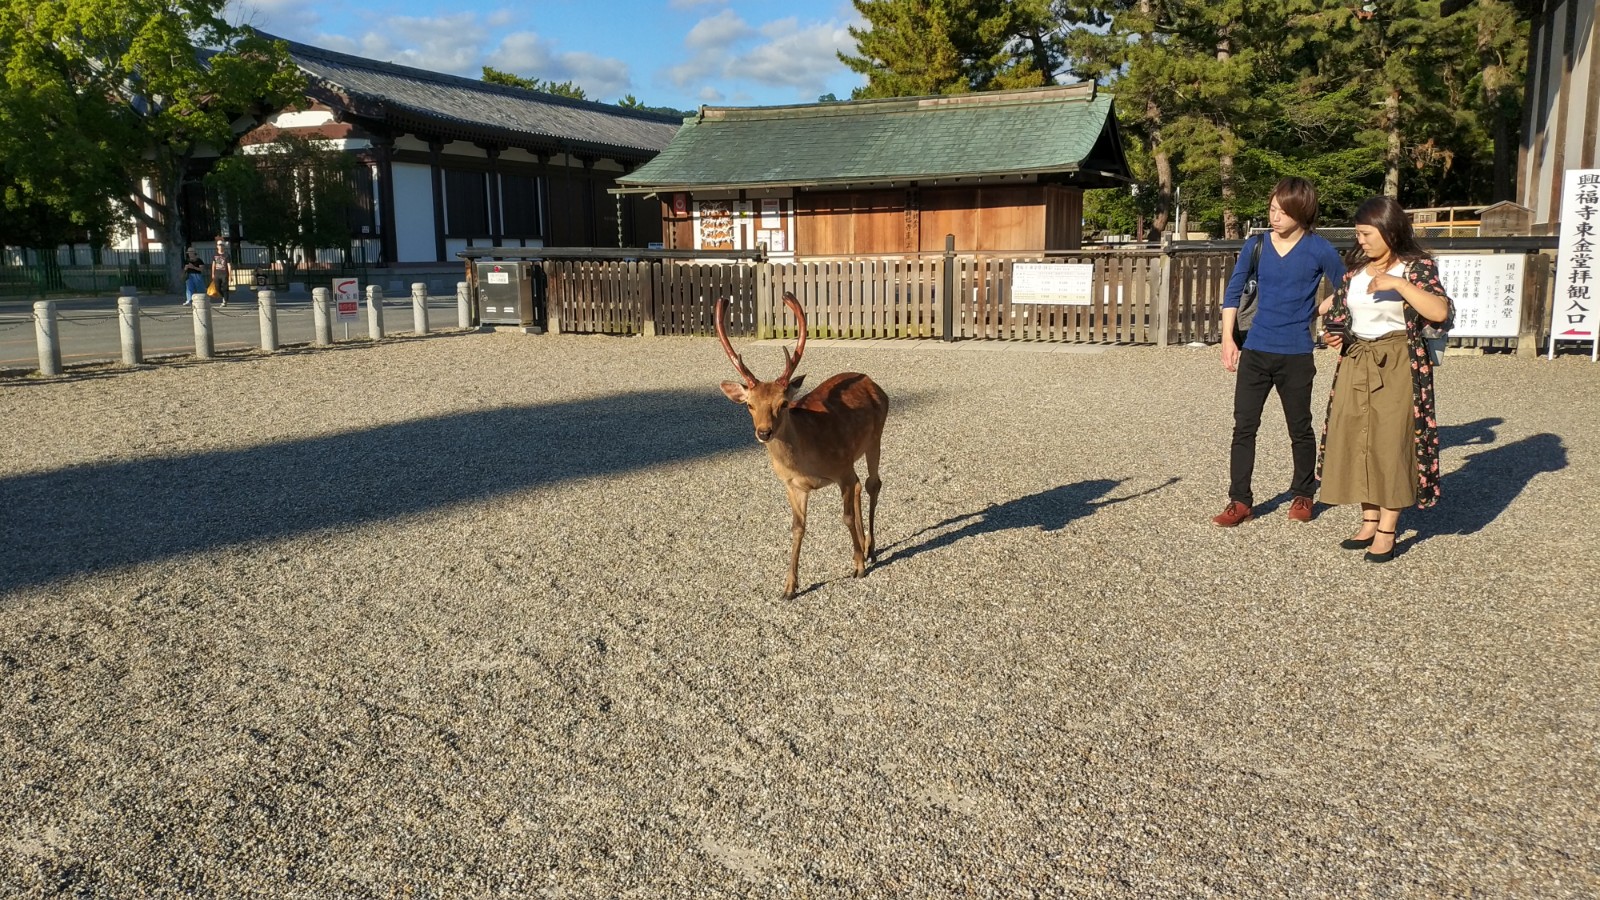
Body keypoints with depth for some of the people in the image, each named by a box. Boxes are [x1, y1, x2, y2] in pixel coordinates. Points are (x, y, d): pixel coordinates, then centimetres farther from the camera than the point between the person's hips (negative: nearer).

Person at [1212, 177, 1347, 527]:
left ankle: (1303, 495, 27)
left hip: (1296, 355, -2)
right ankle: (1240, 501, 5)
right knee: (1243, 427, -1)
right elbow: (1233, 292, 8)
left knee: (1300, 429, 10)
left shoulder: (1319, 250, -6)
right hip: (1254, 351, 2)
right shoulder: (1256, 245, 2)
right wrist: (1228, 339, 1)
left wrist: (1315, 312, -2)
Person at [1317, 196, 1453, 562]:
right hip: (1356, 366, 6)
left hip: (1397, 367, -6)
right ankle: (1369, 522, 16)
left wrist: (1399, 284, -25)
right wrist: (1335, 335, 4)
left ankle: (1387, 531, 4)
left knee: (1391, 445, -4)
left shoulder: (1416, 267, -6)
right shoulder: (1356, 274, 11)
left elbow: (1441, 312, -19)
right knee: (1357, 443, 6)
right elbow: (1332, 309, 24)